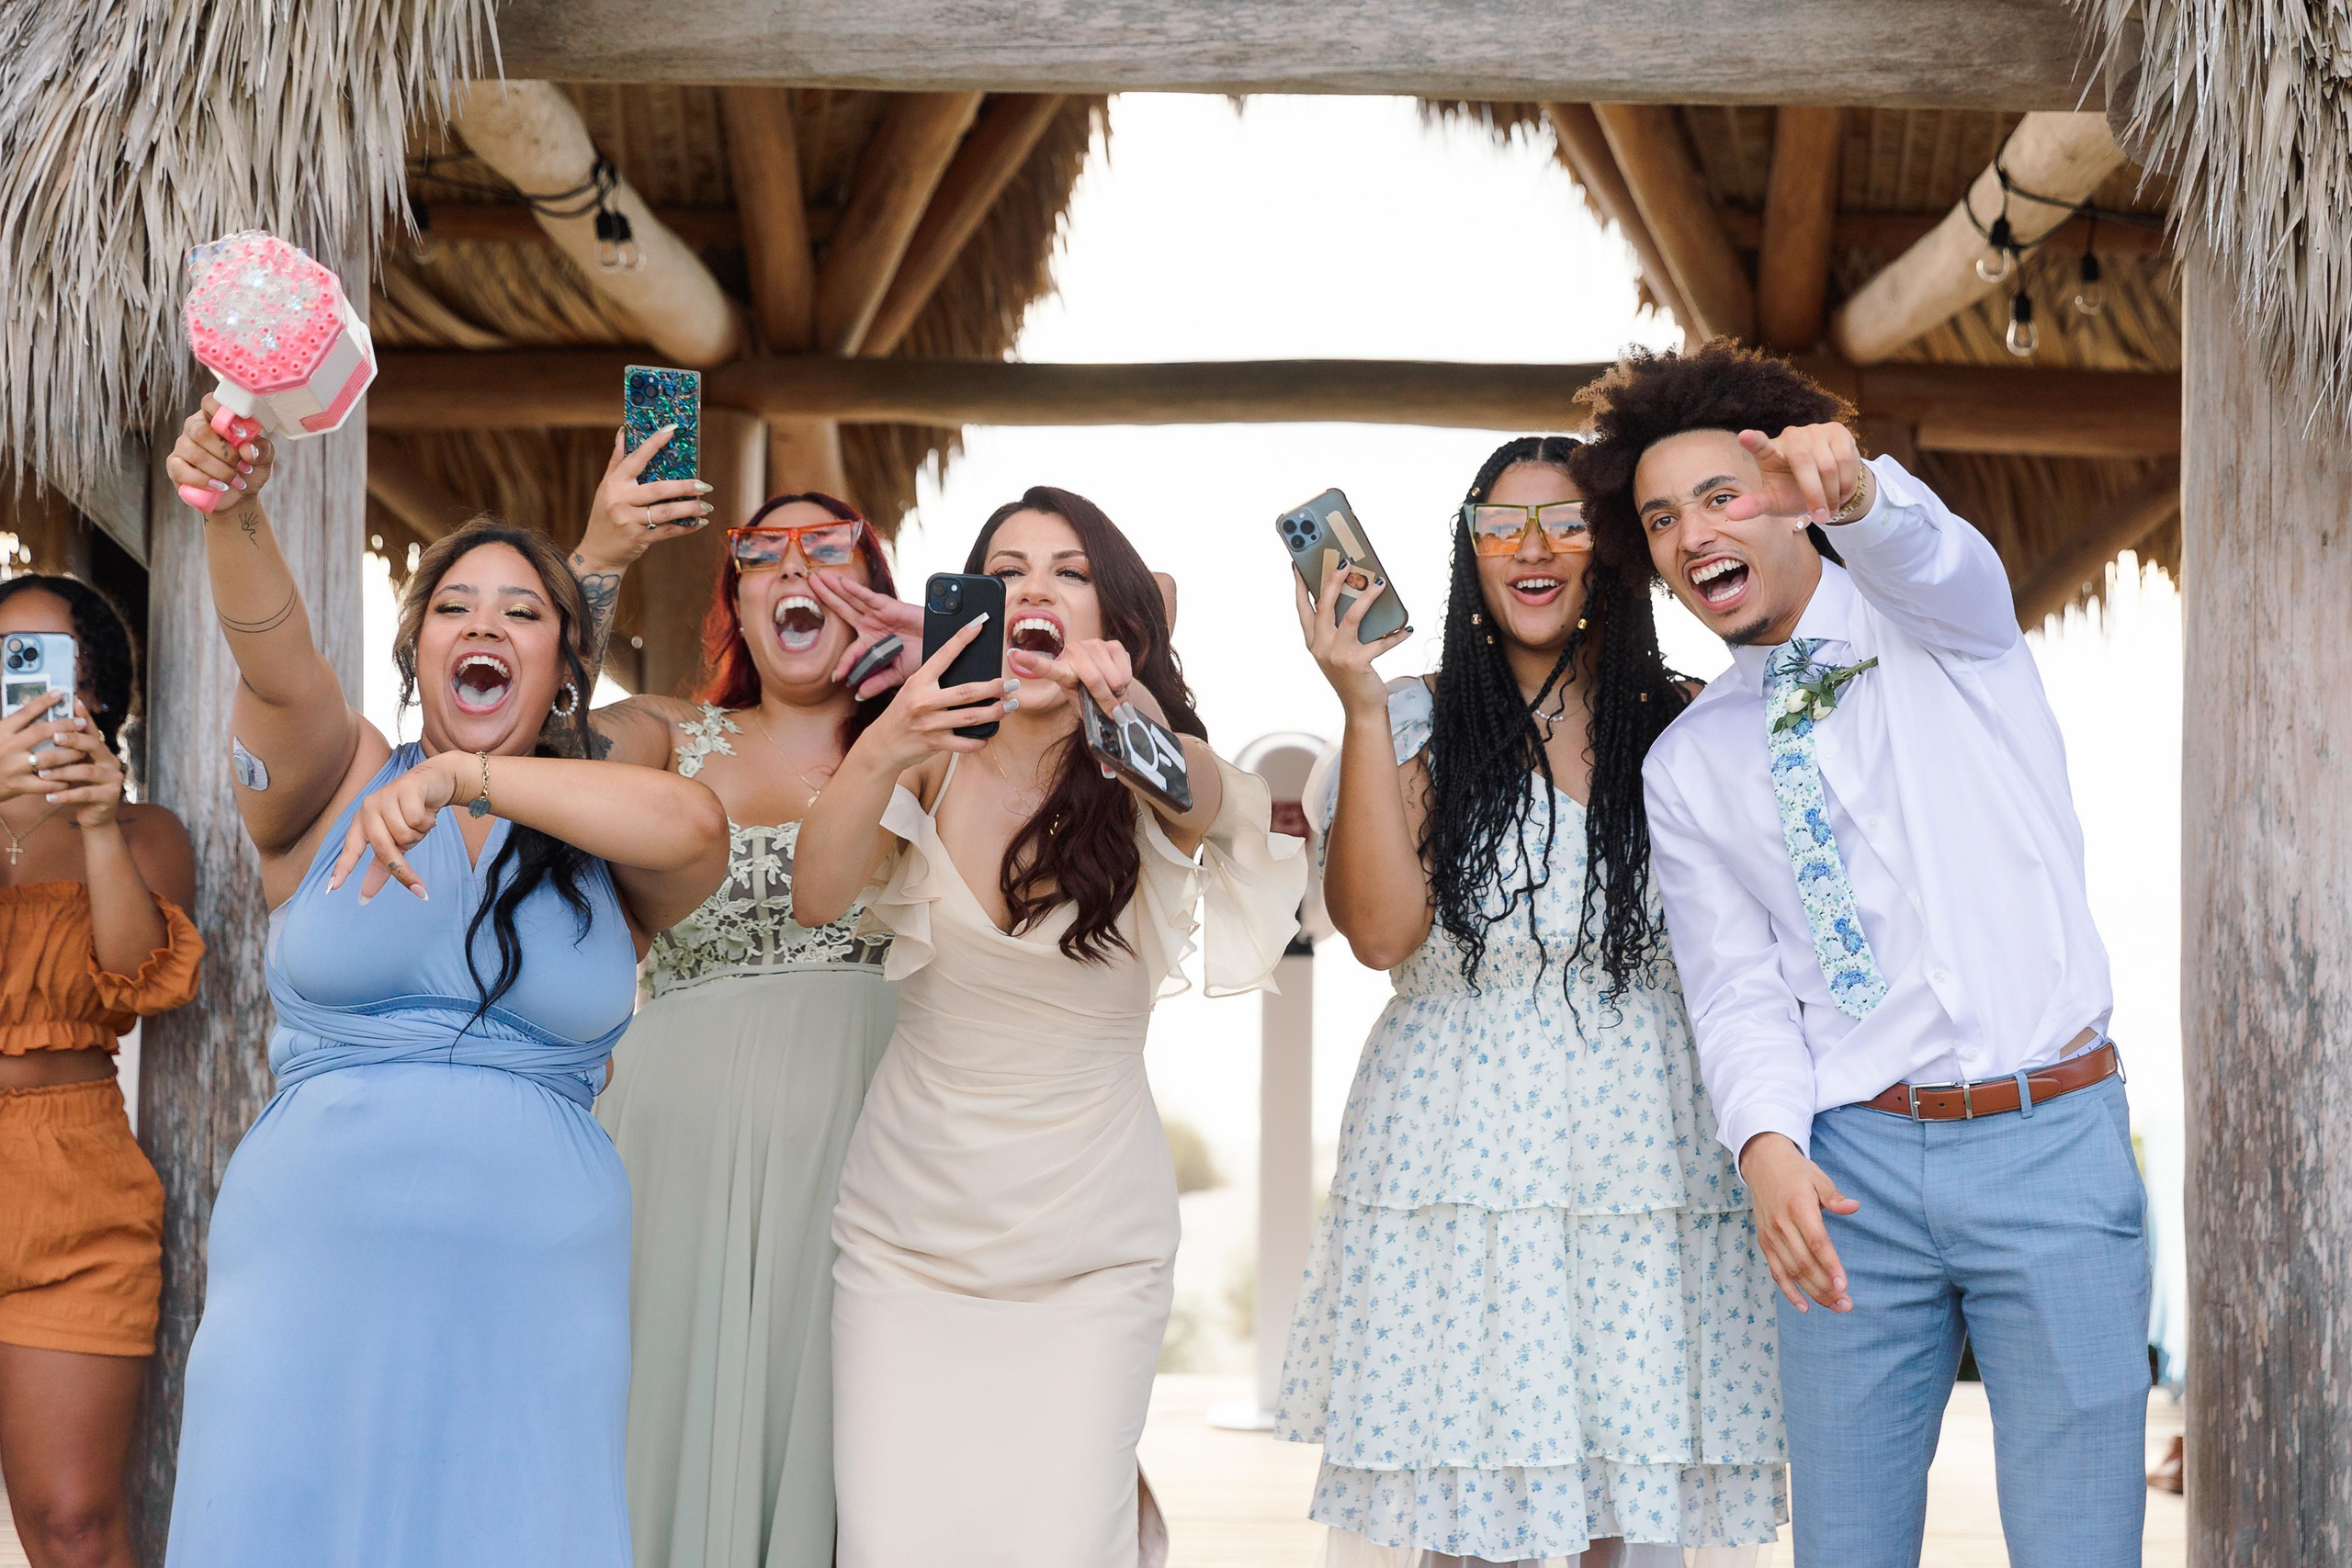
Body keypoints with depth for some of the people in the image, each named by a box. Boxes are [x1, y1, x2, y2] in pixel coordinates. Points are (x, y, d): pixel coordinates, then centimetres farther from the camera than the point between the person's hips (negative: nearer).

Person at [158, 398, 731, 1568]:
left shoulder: (598, 852, 8)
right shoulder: (335, 791, 8)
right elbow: (275, 662, -13)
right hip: (314, 1261, -1)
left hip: (532, 1283, 1)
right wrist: (234, 514, -33)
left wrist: (466, 779, -22)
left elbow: (696, 827, -16)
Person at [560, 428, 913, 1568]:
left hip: (861, 1129, -1)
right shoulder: (674, 740, 12)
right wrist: (598, 561, -17)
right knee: (684, 1414, 1)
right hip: (686, 1124, 1)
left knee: (834, 1426, -1)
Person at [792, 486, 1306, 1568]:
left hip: (1089, 1241, -1)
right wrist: (879, 752, -38)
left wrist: (1129, 708, -51)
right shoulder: (932, 765, -3)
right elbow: (817, 899, -19)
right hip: (906, 1225, 1)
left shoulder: (1148, 778, -5)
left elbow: (1202, 794, -29)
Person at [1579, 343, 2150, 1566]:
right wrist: (1766, 1144, -15)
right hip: (1853, 1165, 3)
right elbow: (1735, 985, 5)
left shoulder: (1939, 615, 5)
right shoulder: (1687, 763, 13)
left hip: (2049, 1142, -2)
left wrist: (1855, 491, -44)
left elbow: (1927, 554, -20)